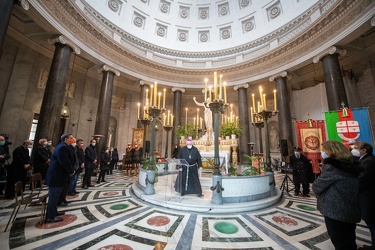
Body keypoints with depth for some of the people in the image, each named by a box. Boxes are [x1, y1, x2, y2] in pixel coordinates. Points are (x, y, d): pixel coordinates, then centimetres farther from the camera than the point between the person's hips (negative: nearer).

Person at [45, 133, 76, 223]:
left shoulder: (64, 146, 14)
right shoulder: (63, 147, -21)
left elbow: (70, 160, 15)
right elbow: (65, 162, -25)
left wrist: (71, 170, 7)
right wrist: (71, 171, -12)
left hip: (57, 174, 11)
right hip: (56, 175, -11)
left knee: (55, 195, 20)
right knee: (54, 196, -2)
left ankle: (53, 212, 33)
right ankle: (50, 217, 8)